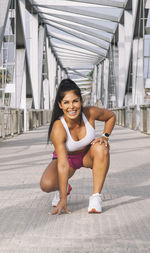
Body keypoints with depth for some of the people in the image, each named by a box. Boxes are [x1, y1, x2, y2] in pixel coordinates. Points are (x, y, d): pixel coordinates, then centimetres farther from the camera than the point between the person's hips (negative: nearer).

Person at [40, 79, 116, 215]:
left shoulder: (91, 113, -27)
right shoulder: (58, 128, -34)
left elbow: (111, 116, -1)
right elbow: (63, 165, -37)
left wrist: (105, 136, -17)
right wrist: (63, 199, -39)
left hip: (88, 155, 2)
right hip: (67, 158, -2)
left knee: (101, 148, -33)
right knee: (47, 184, -28)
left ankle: (96, 196, -23)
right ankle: (65, 188, 10)